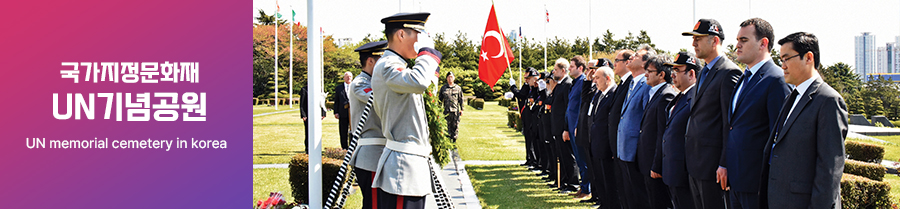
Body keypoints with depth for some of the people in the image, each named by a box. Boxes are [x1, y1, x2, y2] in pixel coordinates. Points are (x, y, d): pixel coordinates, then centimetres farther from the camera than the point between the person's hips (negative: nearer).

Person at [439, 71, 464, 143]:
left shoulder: (458, 88, 10)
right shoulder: (443, 88, 10)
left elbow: (461, 99, 10)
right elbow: (440, 99, 13)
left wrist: (461, 109, 5)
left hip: (456, 110, 0)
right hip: (447, 111, 0)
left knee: (455, 126, -1)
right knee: (447, 126, -1)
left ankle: (454, 139, 6)